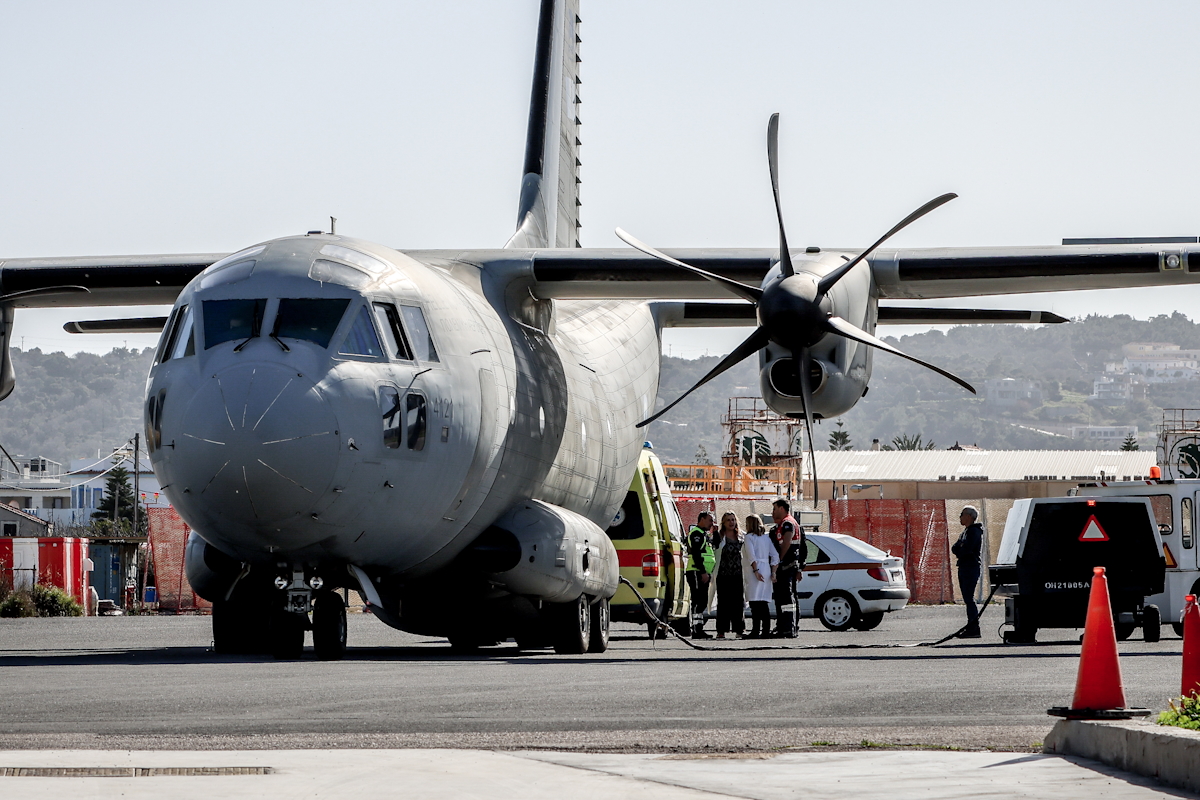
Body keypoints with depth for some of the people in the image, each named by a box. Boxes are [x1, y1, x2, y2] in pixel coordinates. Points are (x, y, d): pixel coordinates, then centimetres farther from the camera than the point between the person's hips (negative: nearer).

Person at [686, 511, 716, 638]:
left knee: (702, 602, 10)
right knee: (698, 601, -13)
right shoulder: (696, 533, -9)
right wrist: (703, 572, -23)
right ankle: (696, 631, -16)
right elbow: (696, 553, -19)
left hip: (703, 574, 11)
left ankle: (699, 629, 12)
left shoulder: (703, 534, 24)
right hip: (696, 572, -11)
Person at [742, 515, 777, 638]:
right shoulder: (766, 538, 16)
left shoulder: (749, 537, -3)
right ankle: (766, 630, 9)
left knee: (755, 603, -11)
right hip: (766, 570, 7)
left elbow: (751, 556, -15)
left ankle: (755, 631, -16)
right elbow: (775, 556, 10)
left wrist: (755, 571, -18)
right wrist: (773, 572, 7)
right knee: (763, 603, 10)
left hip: (755, 569, -7)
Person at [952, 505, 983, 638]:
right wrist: (960, 550, -5)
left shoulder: (974, 532, -11)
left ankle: (974, 629, -14)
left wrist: (958, 550, -3)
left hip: (971, 568, -10)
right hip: (964, 568, 10)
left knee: (969, 598, -13)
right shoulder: (966, 531, 20)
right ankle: (971, 627, 14)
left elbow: (967, 550, -21)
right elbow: (954, 548, 16)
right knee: (967, 599, 10)